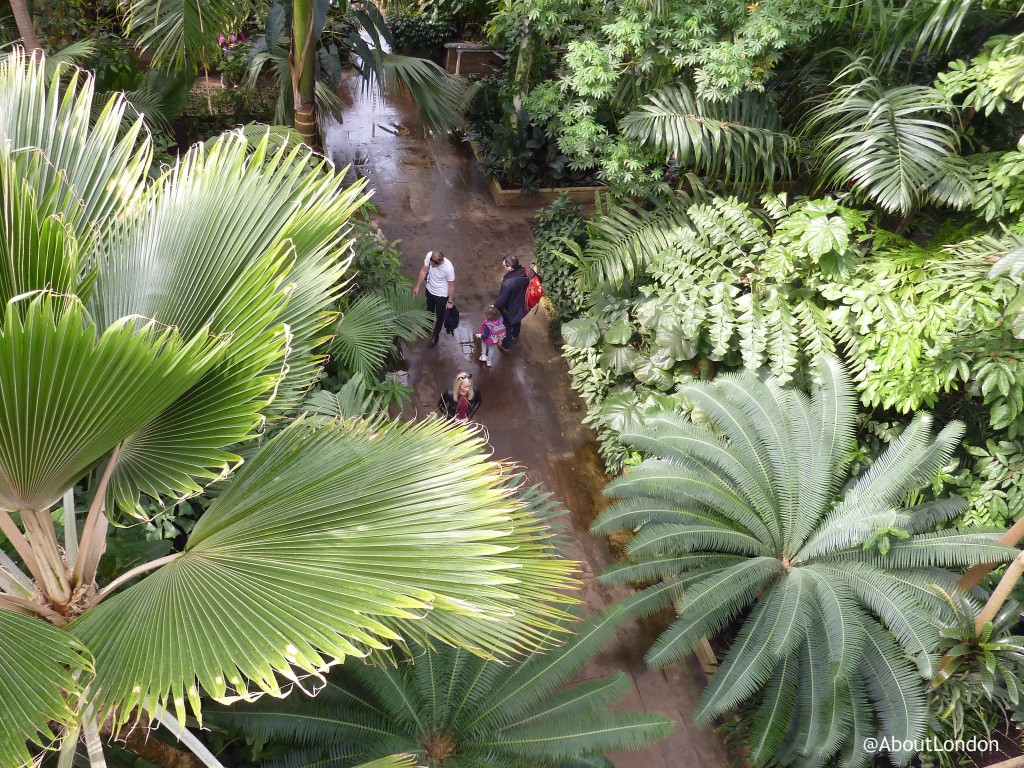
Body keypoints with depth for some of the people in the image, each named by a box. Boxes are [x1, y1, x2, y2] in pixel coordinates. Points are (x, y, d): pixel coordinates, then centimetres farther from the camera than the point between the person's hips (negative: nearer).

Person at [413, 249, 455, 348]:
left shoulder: (448, 268, -37)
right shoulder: (429, 255, -25)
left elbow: (451, 285, -21)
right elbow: (424, 271, -8)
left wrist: (450, 301, -10)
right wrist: (417, 286, -1)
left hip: (441, 295, -5)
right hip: (430, 290, 5)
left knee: (439, 316, 20)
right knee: (429, 310, 31)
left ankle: (436, 335, 45)